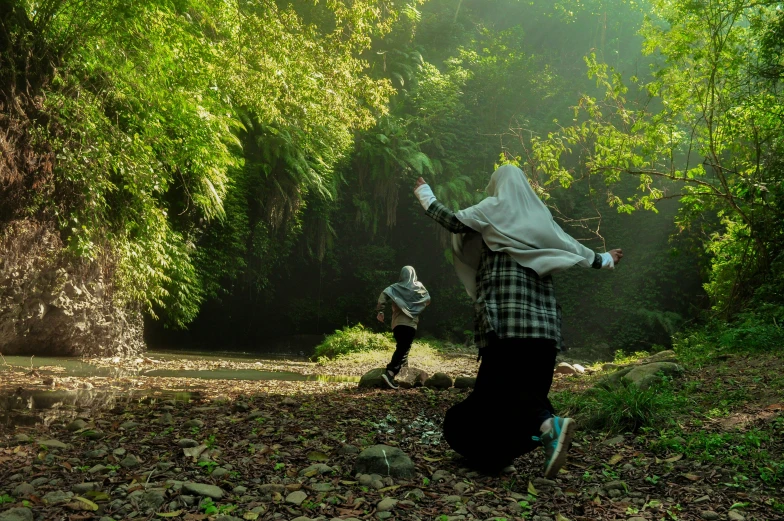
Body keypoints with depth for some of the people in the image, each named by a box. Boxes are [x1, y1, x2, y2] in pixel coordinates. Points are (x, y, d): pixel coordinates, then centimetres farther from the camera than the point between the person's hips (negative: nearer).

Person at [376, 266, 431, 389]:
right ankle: (389, 373, -24)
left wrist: (380, 311, -10)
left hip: (397, 323, 4)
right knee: (403, 349, -10)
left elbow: (384, 294, -9)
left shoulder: (395, 287, 9)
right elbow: (427, 300, 16)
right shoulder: (419, 287, 8)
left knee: (401, 347, 24)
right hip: (410, 323, -3)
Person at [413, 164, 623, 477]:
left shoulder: (494, 207, 8)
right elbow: (572, 246, 24)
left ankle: (548, 424, -34)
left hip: (505, 310, -5)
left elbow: (455, 221, 0)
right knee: (530, 379, 8)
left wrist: (425, 195, 15)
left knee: (504, 377, -9)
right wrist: (603, 260, 41)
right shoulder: (539, 214, 20)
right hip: (539, 311, 5)